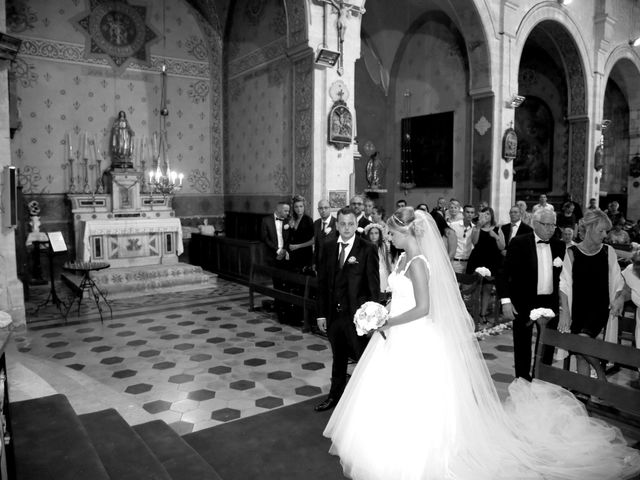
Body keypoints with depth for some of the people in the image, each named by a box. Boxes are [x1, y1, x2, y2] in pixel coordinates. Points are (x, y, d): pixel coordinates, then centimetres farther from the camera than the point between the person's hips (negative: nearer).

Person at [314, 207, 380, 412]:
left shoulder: (367, 249, -10)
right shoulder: (328, 247, 3)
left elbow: (374, 285, -9)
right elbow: (322, 281, 6)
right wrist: (321, 314, 5)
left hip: (357, 315, -4)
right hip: (333, 313, 4)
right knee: (338, 357, 20)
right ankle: (335, 395, 38)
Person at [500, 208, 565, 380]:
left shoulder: (559, 246, 5)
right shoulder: (519, 243, -7)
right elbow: (505, 273, -9)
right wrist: (506, 301, -17)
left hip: (550, 303, 4)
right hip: (523, 303, -3)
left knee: (549, 345, 11)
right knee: (522, 345, 8)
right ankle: (522, 380, 23)